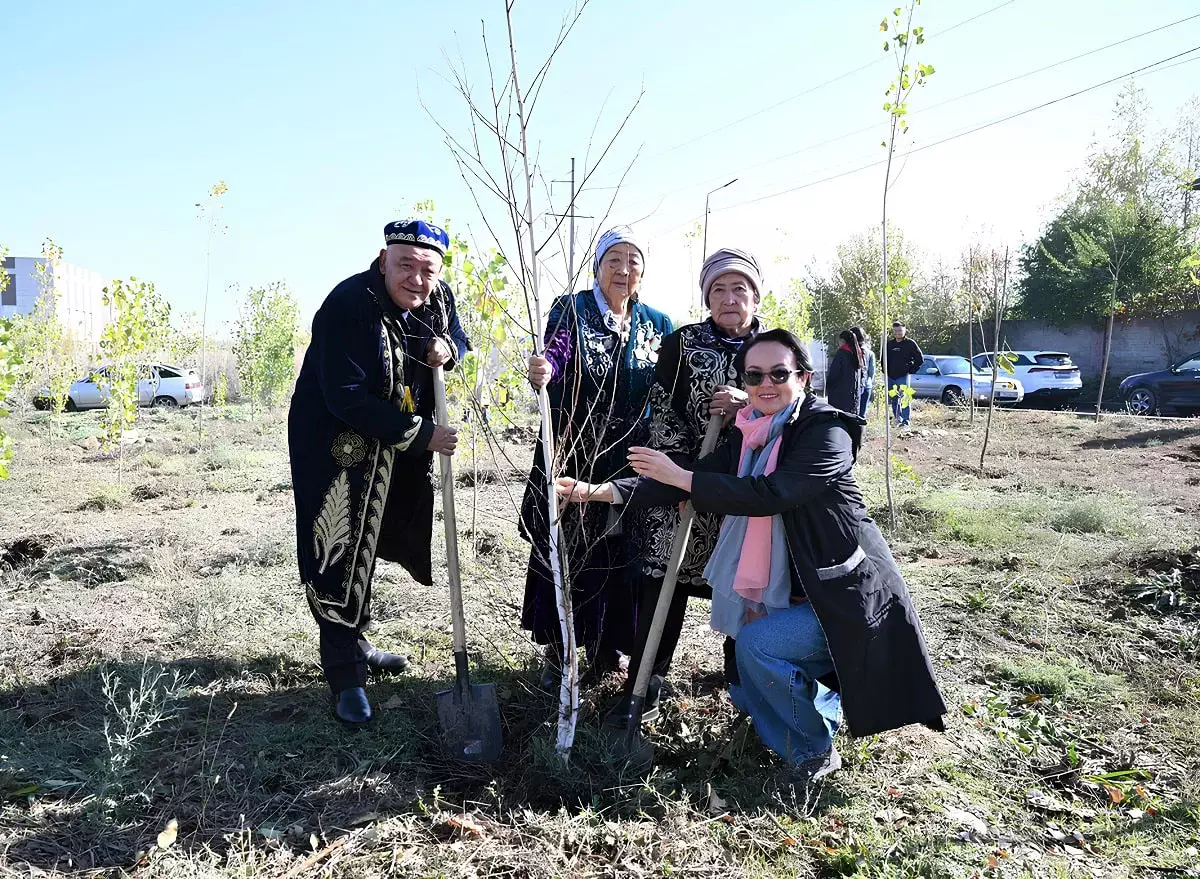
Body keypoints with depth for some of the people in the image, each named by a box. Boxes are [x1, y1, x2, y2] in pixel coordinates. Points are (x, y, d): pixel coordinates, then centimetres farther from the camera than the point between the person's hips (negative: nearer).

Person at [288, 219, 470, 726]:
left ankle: (355, 642, 37)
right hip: (334, 442, -7)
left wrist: (447, 348, -12)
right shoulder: (348, 306, -26)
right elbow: (346, 399, -30)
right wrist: (420, 435, -29)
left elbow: (457, 338, 14)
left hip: (394, 447, 7)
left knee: (365, 545, 19)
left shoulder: (437, 299, -5)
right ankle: (344, 675, 4)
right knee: (339, 553, -6)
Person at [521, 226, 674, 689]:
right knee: (561, 549, 3)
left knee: (615, 553, 8)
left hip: (629, 460, 3)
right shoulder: (571, 309, -2)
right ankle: (557, 649, 18)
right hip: (572, 451, -2)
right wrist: (544, 370, -45)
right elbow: (556, 352, -21)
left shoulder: (657, 325, 8)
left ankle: (604, 644, 26)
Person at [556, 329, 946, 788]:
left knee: (756, 643, -25)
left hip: (848, 595, -8)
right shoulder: (748, 438, 4)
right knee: (750, 696, 10)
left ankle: (814, 750, -1)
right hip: (801, 594, 8)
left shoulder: (827, 433, -18)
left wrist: (681, 477, -27)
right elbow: (686, 482, -4)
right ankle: (830, 695, 37)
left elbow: (769, 493, -31)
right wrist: (600, 490, -14)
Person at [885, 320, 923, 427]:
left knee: (904, 399, -12)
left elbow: (920, 358, 0)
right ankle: (897, 418, 22)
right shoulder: (889, 344, 10)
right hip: (890, 377, 5)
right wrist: (885, 370, 12)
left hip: (903, 376, -5)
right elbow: (884, 358, 24)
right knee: (894, 399, 11)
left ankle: (905, 421, -12)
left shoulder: (910, 343, -3)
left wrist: (911, 370, -3)